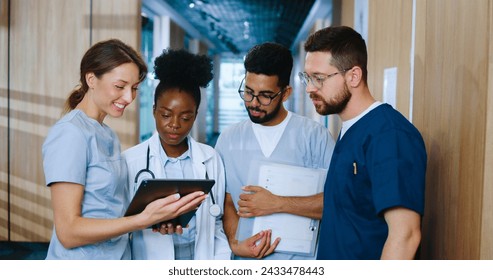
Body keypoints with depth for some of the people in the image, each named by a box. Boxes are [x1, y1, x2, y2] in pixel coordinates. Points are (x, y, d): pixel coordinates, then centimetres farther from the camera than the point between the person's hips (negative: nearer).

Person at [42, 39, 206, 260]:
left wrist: (155, 219, -8)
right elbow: (68, 232, -20)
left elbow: (110, 210, 6)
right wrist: (144, 219, -25)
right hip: (82, 259, -8)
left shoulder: (108, 135, 6)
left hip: (118, 257, 8)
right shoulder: (70, 134, -16)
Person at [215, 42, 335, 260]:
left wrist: (276, 203, -18)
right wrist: (235, 244, -12)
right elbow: (227, 202, 5)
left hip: (300, 258, -3)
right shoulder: (228, 139, 6)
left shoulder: (314, 135, -5)